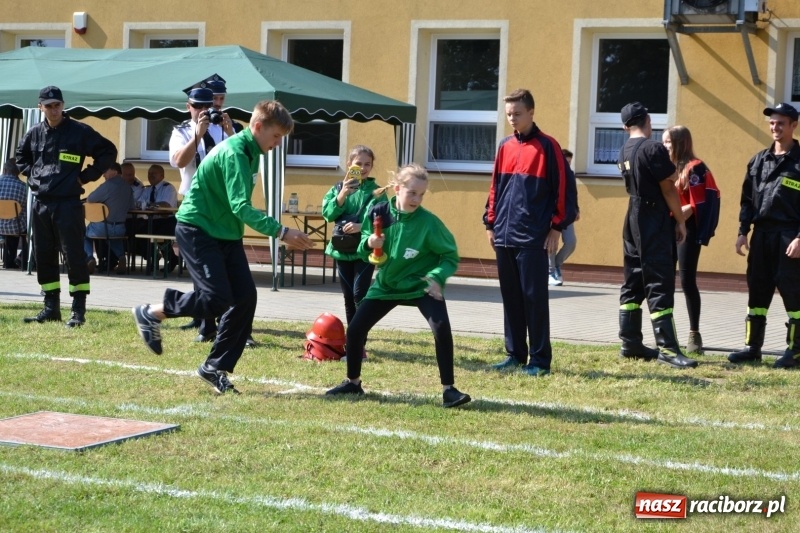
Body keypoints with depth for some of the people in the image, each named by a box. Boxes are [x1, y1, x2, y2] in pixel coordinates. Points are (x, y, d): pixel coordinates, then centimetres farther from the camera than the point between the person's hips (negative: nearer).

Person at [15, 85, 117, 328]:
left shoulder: (80, 132, -5)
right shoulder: (34, 133, 9)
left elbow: (108, 152, -2)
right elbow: (21, 156, 28)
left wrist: (86, 176, -6)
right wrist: (32, 175, 11)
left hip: (68, 204, -5)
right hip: (40, 204, 5)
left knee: (74, 256, -6)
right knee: (43, 257, 9)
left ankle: (78, 310, -2)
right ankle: (51, 308, 17)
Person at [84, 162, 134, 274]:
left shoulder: (109, 185, -16)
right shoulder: (127, 187, 4)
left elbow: (90, 199, -9)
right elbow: (130, 206, 13)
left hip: (102, 228, -6)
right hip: (120, 229, 6)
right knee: (114, 237, 40)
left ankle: (89, 258, 2)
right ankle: (120, 257, 14)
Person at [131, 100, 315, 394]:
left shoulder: (251, 151, 8)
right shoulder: (234, 152, -22)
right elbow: (241, 207, -31)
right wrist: (281, 232, -35)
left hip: (225, 232, 9)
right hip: (197, 229, -9)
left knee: (245, 297, -1)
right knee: (217, 298, -17)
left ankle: (215, 367, 8)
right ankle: (152, 313, 5)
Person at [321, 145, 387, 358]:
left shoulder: (376, 191, -3)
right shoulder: (339, 188, 4)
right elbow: (328, 214, -6)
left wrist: (361, 226, -26)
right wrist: (342, 195, -19)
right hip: (342, 249, 3)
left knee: (360, 295, -11)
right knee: (348, 297, 10)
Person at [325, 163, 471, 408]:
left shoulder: (428, 222, -21)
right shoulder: (378, 212, -12)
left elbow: (450, 256, -12)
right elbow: (364, 248, 3)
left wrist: (437, 278, -30)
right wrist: (369, 244, -21)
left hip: (420, 285, -3)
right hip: (386, 284, 4)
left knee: (442, 329, -25)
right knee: (355, 329, 2)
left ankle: (448, 390, -14)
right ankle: (353, 382, 27)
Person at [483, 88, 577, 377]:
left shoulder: (547, 146, -5)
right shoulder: (505, 147, 12)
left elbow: (564, 187, -6)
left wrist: (557, 227, -9)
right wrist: (491, 223, 13)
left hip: (533, 238, -6)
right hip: (504, 237, 6)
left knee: (534, 297, -3)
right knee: (510, 297, 10)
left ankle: (540, 360, 3)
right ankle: (515, 355, 18)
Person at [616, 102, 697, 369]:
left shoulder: (625, 151, 10)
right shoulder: (653, 148, -15)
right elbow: (668, 188, -13)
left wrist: (671, 172, 7)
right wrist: (681, 221, -6)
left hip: (634, 219, 9)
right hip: (655, 222, -9)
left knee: (633, 283, 11)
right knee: (659, 284, -10)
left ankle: (630, 343, 15)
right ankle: (667, 348, -12)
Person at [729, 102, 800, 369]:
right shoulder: (758, 161, 14)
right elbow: (747, 200, 15)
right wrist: (743, 232, 7)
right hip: (761, 234, 6)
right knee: (757, 290, 8)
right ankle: (752, 347, 15)